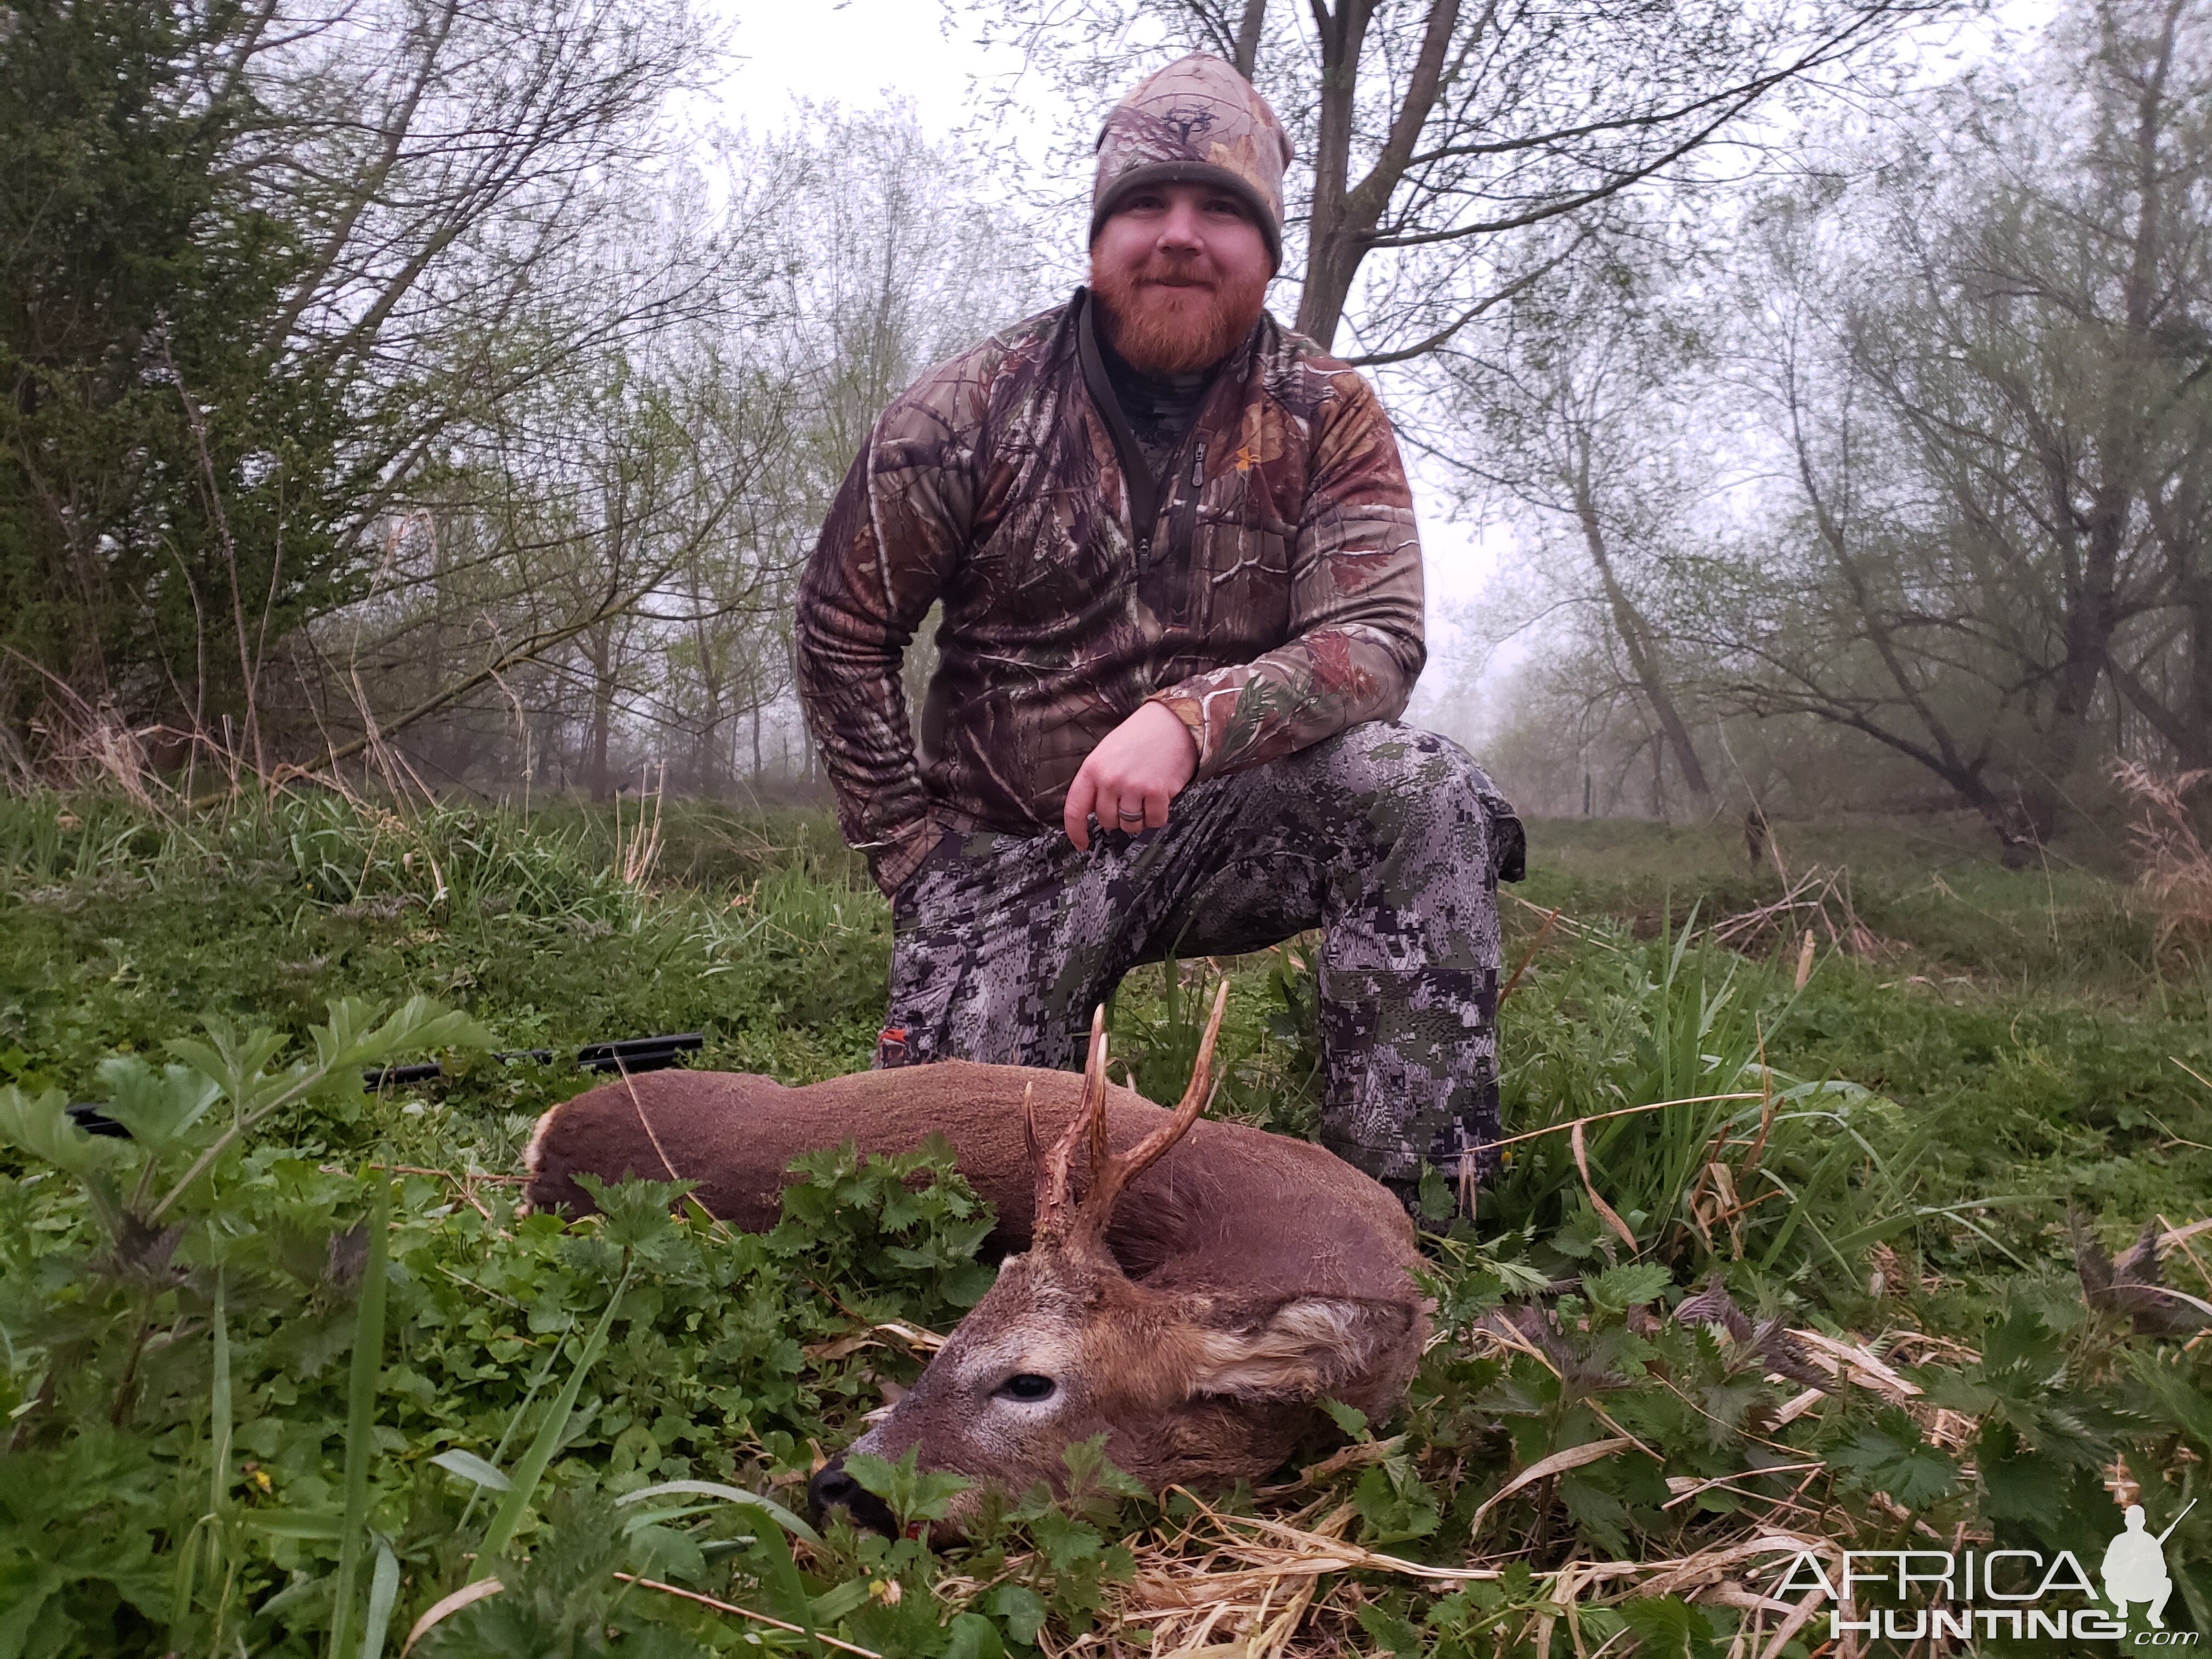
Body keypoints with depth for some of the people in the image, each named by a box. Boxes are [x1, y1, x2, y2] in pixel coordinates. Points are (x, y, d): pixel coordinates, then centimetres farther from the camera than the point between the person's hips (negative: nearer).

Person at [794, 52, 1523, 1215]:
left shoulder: (1327, 416, -3)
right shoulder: (976, 408, -5)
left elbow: (1375, 639, -14)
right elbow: (841, 634, 2)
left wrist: (1190, 720, -33)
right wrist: (913, 854, -3)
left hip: (1225, 825, 1)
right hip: (1011, 847, 0)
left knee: (1424, 793, -28)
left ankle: (1410, 1194, -21)